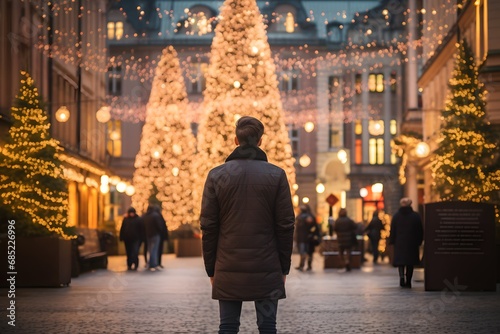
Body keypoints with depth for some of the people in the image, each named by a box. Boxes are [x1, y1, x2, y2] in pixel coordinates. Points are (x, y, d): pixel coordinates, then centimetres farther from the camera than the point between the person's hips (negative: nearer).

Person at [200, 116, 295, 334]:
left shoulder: (216, 176, 0)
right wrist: (284, 267, 6)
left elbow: (208, 226, 0)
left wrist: (211, 269, 7)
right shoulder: (277, 175, -1)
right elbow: (285, 225, -2)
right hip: (267, 269, 0)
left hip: (228, 269, 1)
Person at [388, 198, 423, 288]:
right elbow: (420, 231, 1)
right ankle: (408, 282, 8)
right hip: (412, 243, 0)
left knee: (400, 261, 5)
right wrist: (419, 241, 9)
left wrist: (392, 241, 8)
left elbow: (392, 231, 2)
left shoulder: (396, 216, -1)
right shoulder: (416, 216, -2)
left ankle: (401, 276, -21)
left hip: (399, 243, 0)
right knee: (410, 263, 8)